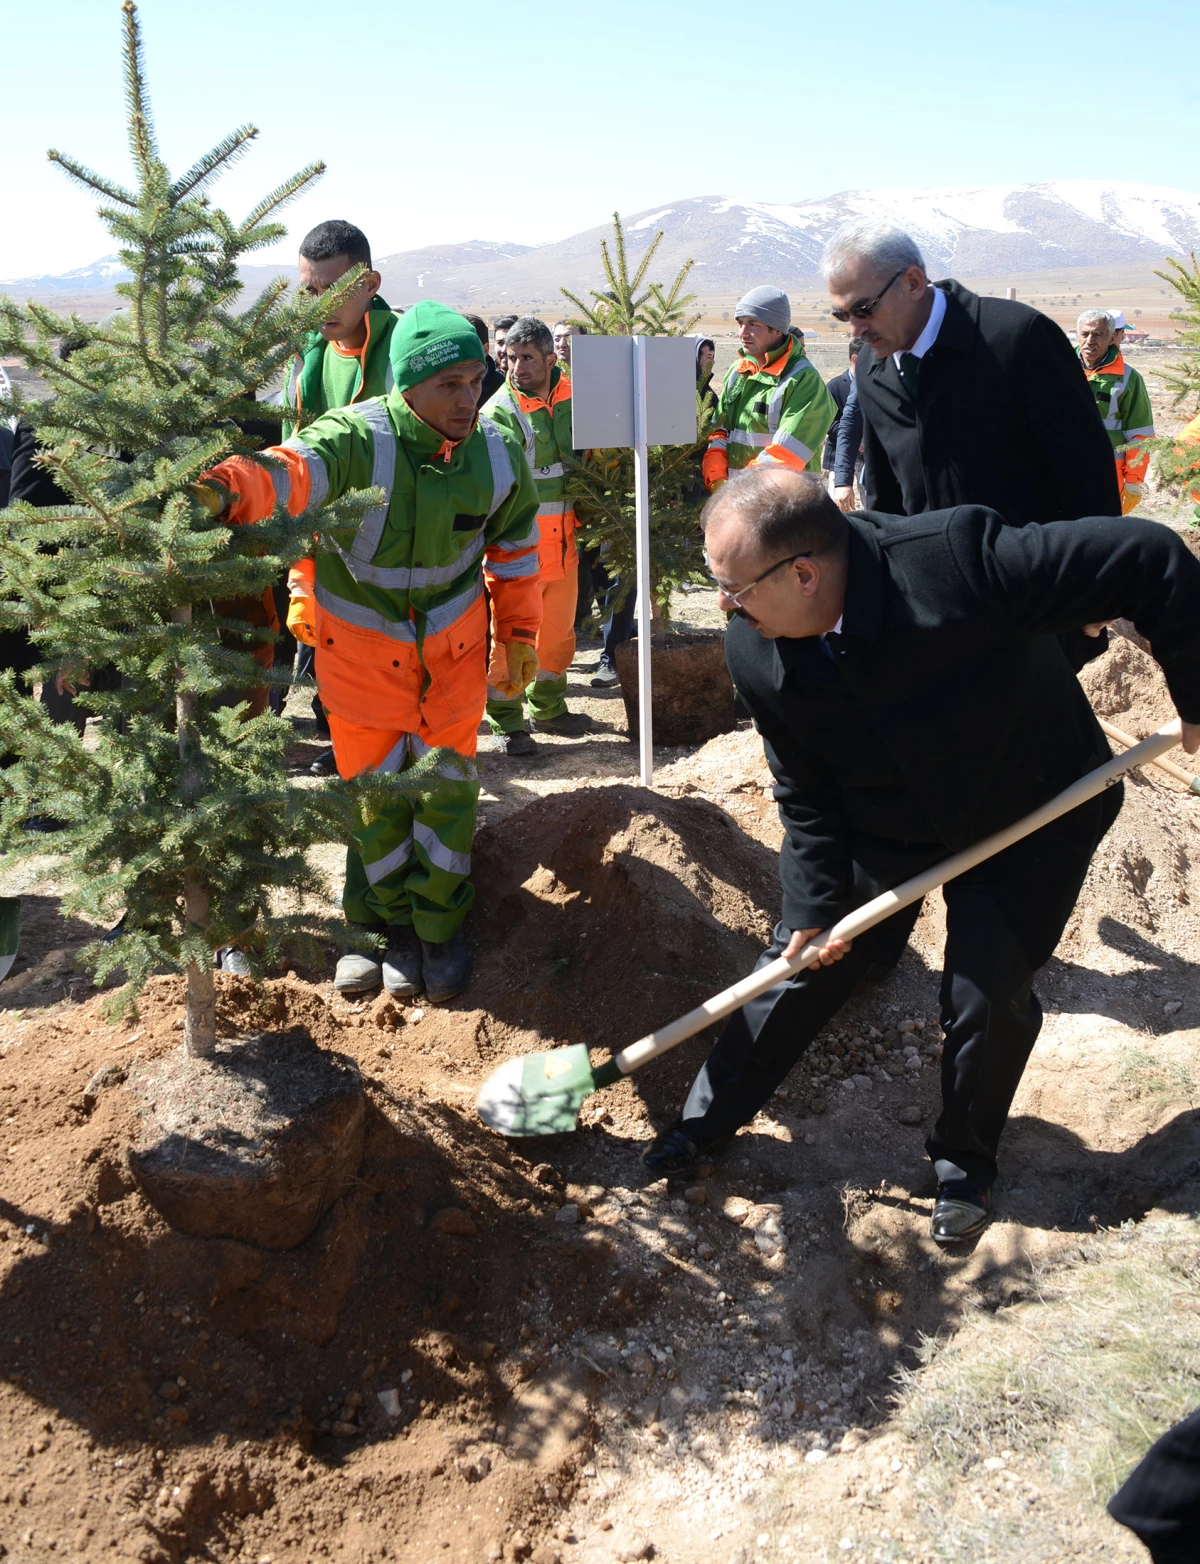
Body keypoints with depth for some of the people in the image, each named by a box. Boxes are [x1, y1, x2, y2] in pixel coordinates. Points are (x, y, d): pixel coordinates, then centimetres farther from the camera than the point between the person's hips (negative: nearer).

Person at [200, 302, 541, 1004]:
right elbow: (290, 472, -46)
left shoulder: (499, 453, -11)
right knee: (376, 792, 9)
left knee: (447, 787, 9)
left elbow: (515, 549, 6)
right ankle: (385, 922, 31)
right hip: (361, 649, -2)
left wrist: (519, 637, 10)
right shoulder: (355, 439, -25)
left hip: (453, 649, 2)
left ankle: (439, 924, 29)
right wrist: (228, 489, -68)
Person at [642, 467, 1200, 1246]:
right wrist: (817, 904, -10)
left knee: (989, 996, -3)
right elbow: (805, 795, -8)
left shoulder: (959, 558, -39)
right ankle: (708, 1121, 29)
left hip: (1028, 817, -3)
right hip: (881, 831, 3)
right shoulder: (757, 653, -22)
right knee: (803, 958, 7)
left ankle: (966, 1161, 27)